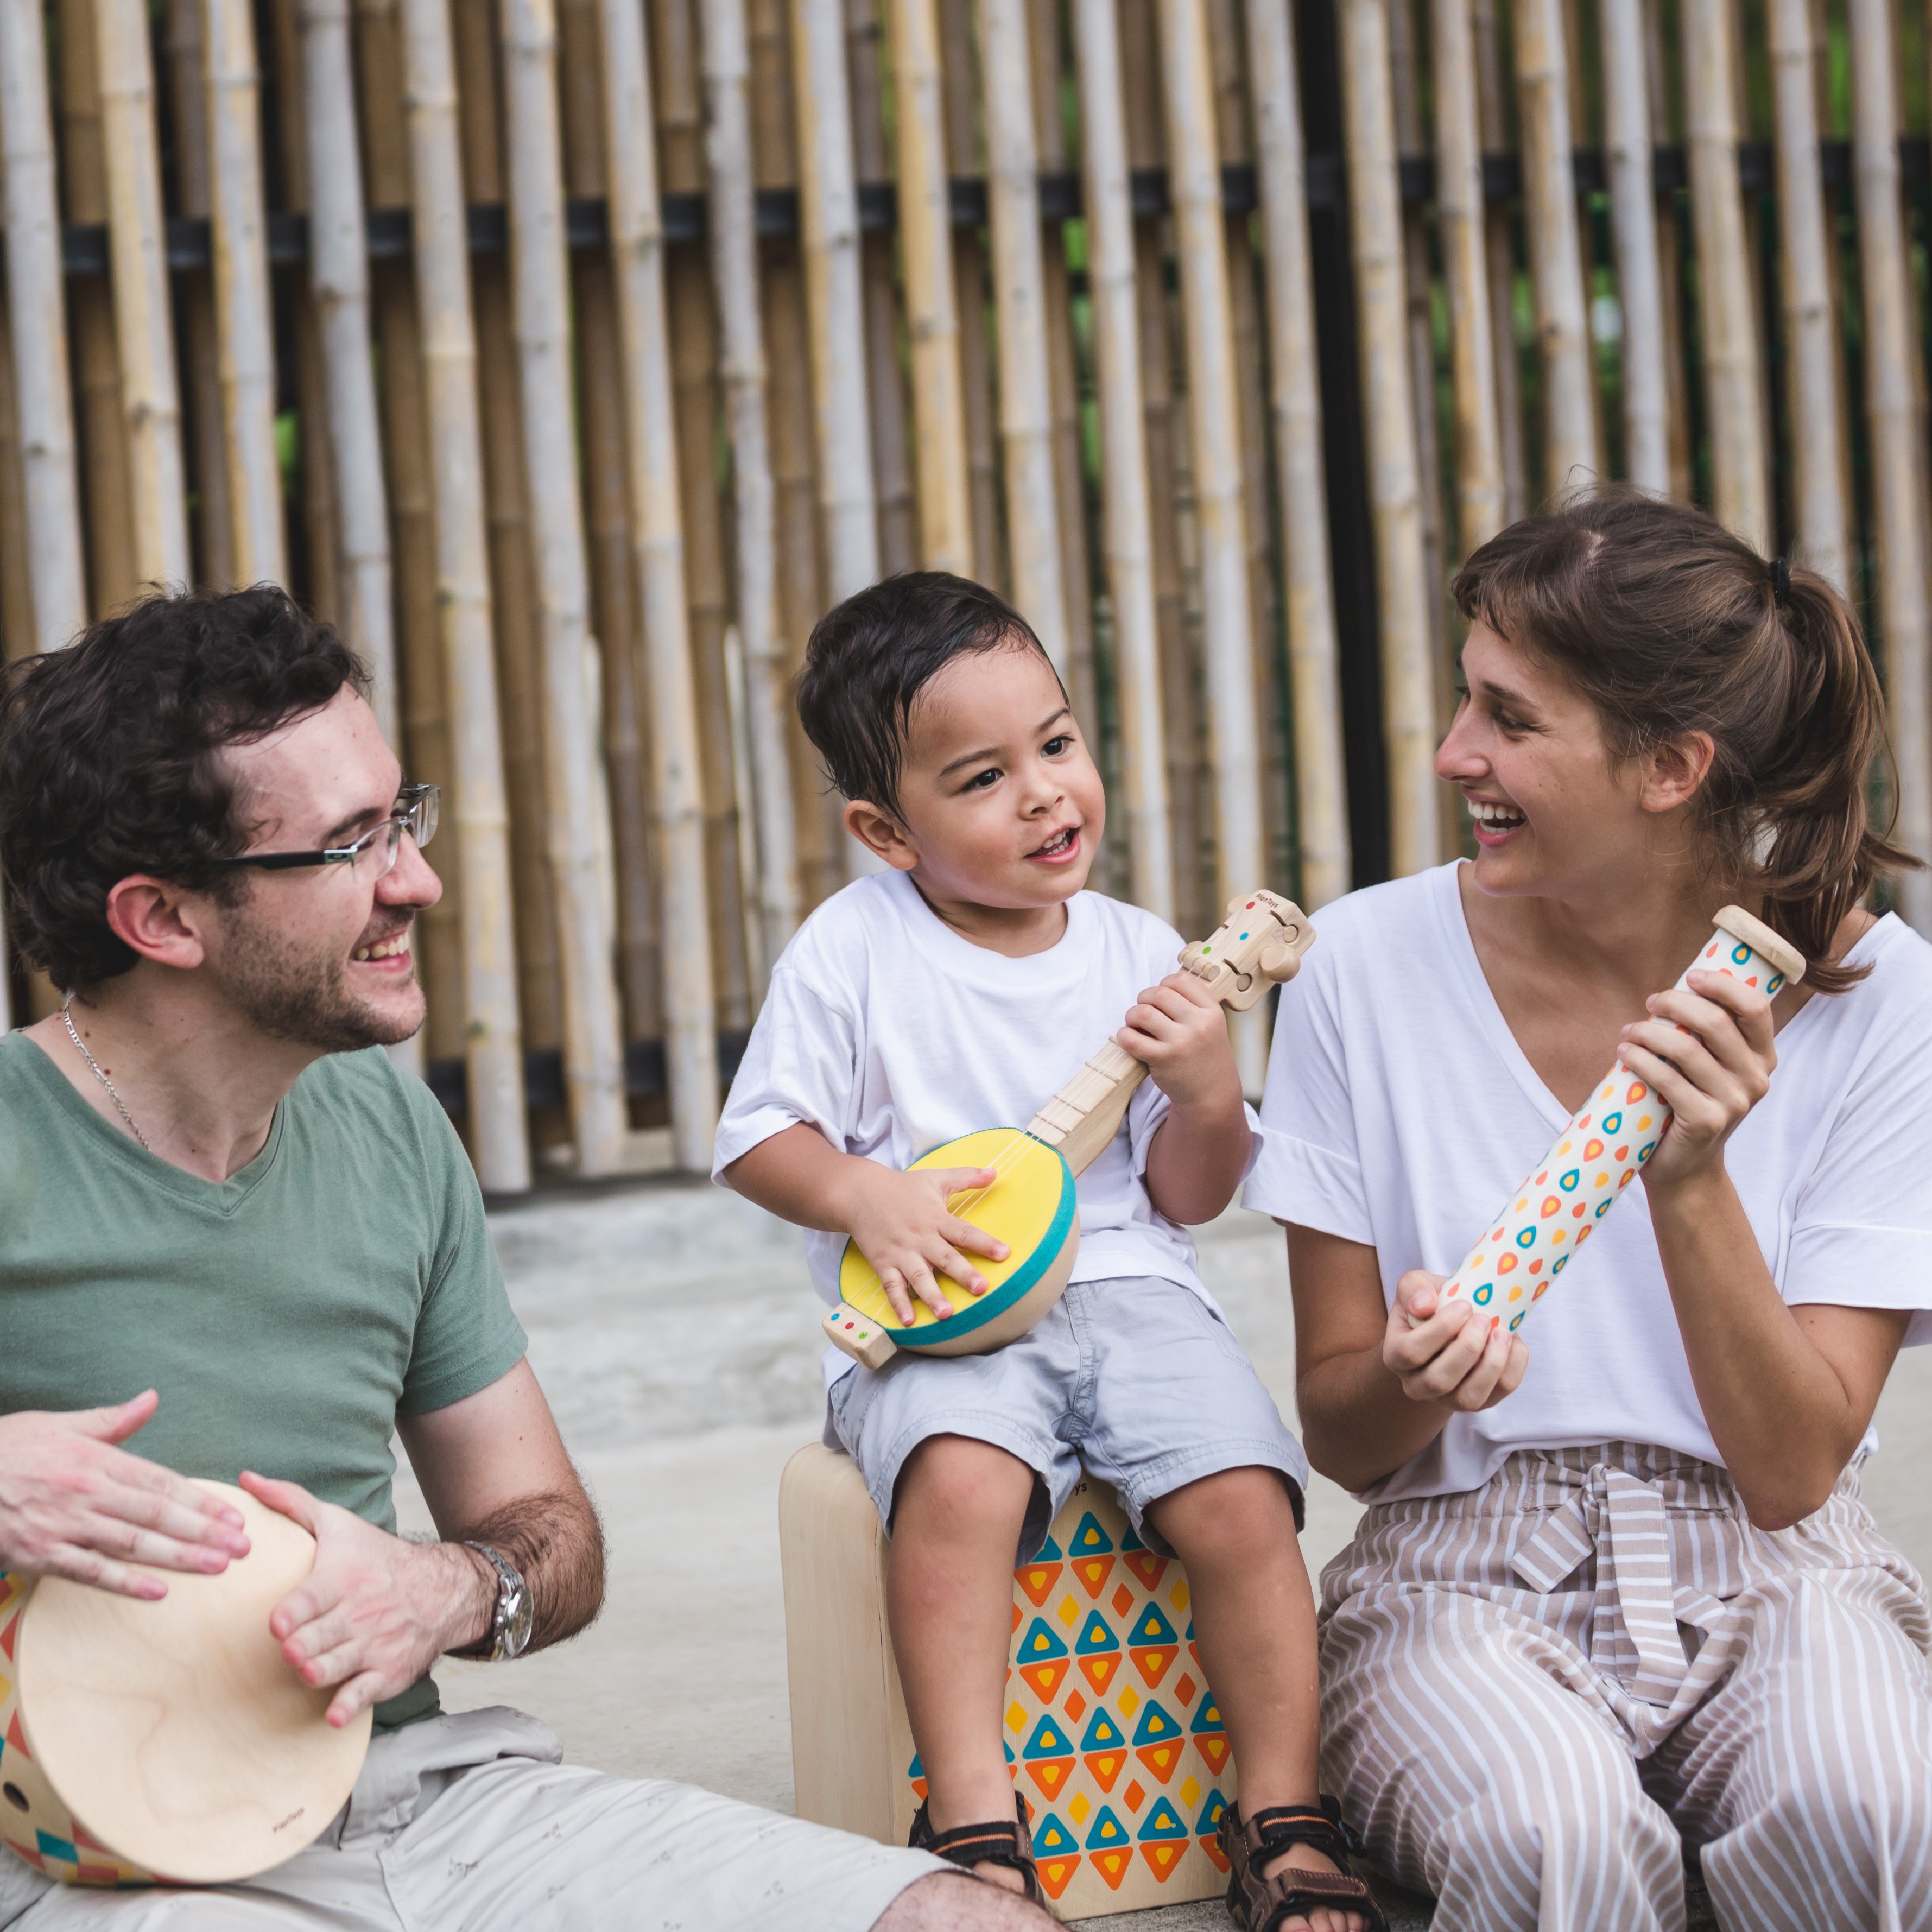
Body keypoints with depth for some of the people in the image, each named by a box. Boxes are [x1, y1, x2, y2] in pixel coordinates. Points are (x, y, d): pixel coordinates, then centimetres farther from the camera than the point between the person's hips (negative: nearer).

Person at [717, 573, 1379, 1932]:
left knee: (1244, 1499, -21)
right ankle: (976, 1821, -25)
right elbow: (758, 1140, 3)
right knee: (960, 1475, -34)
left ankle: (1286, 1817, -3)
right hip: (937, 1314, -2)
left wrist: (1209, 1093, -8)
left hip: (1125, 1285, 3)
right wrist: (864, 1194, -15)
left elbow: (1193, 1199, 11)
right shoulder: (852, 949, 0)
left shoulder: (1141, 957, 7)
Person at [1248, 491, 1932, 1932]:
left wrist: (1691, 1179, -23)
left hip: (1760, 1578, 0)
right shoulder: (1371, 965, -4)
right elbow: (1338, 1433, 3)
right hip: (1467, 1575, 0)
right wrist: (1412, 1377, -21)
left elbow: (1792, 1470, -9)